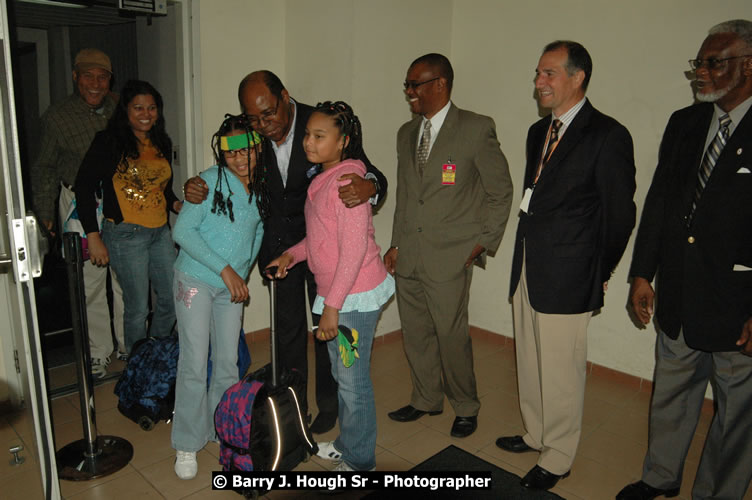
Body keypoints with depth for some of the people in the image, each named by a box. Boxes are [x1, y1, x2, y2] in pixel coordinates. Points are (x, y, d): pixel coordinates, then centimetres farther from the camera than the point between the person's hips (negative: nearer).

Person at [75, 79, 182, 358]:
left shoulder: (162, 143, 11)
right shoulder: (109, 141, -7)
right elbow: (84, 186, -8)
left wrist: (177, 205, 1)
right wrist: (93, 237, -12)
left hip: (160, 232, 6)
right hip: (125, 234, -6)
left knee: (172, 298, 10)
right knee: (138, 307, 1)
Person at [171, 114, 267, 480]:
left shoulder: (262, 189, 3)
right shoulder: (211, 180, -13)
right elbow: (182, 231, -17)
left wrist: (244, 272, 8)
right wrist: (225, 269, -20)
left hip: (232, 286, 5)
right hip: (195, 281, -5)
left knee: (228, 361, 10)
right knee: (195, 364, -2)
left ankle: (221, 429, 30)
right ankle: (187, 445, 14)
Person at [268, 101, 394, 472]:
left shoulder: (346, 180, -19)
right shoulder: (324, 178, 11)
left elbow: (353, 249, -23)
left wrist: (332, 307, -22)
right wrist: (292, 254, 6)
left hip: (355, 295, -10)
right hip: (336, 292, 10)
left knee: (353, 381, 2)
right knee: (342, 374, 21)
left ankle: (359, 463, 21)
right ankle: (347, 444, 39)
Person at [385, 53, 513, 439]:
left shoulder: (476, 129, -6)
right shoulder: (406, 133, 13)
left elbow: (500, 191, -1)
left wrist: (483, 242, -4)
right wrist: (396, 244, 12)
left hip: (450, 256, -6)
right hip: (408, 255, 6)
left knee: (451, 335, 2)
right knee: (415, 333, 14)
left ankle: (466, 407, 26)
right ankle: (426, 399, 35)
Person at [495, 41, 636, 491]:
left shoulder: (608, 135, -11)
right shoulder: (539, 132, 12)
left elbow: (620, 214, -8)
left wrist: (600, 274, -2)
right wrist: (526, 258, 11)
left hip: (567, 277, -7)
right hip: (527, 268, 8)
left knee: (561, 373, 4)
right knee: (530, 363, 19)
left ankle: (557, 459, 24)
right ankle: (536, 434, 39)